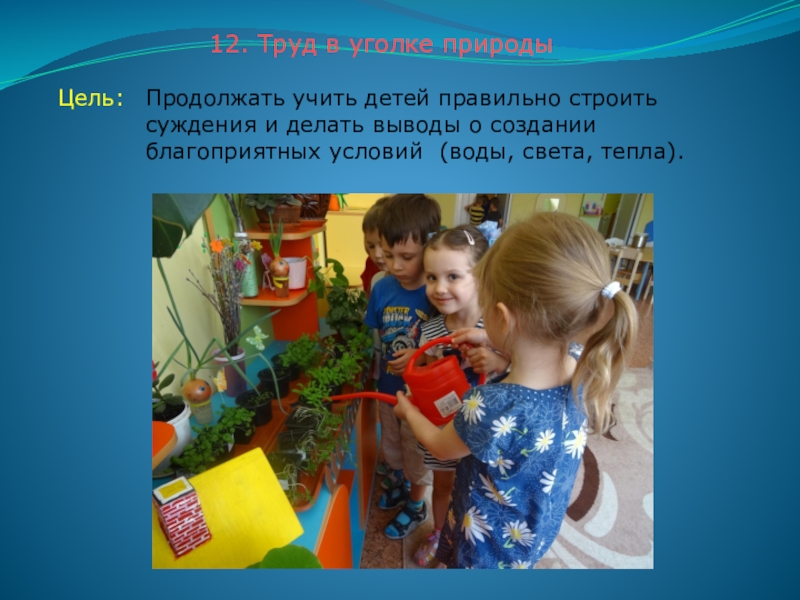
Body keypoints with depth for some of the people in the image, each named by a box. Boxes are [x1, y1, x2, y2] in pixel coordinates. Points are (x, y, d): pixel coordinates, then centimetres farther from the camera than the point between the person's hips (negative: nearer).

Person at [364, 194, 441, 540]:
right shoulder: (382, 288, -13)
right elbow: (376, 336, 1)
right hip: (388, 387, 4)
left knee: (418, 453, 21)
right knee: (391, 444, 29)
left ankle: (416, 505, 49)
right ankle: (399, 479, 60)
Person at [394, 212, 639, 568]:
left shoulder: (491, 408, -43)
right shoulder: (583, 375, -24)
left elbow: (440, 447, -19)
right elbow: (540, 356, 4)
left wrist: (408, 411, -1)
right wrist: (497, 341, -1)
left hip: (491, 542, -5)